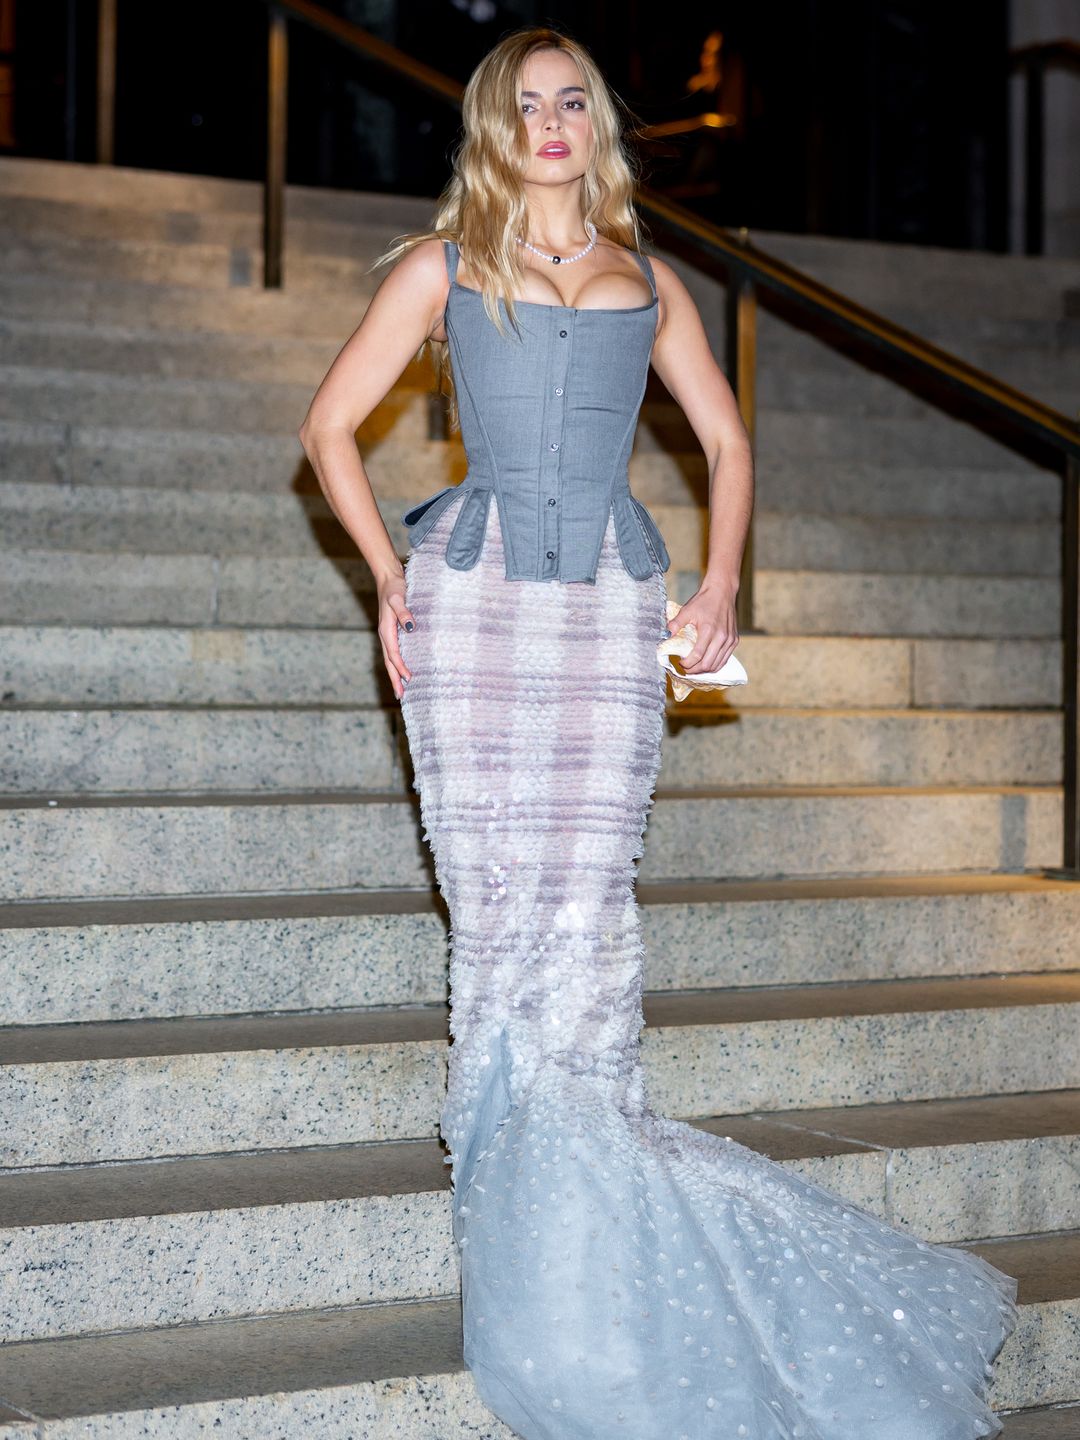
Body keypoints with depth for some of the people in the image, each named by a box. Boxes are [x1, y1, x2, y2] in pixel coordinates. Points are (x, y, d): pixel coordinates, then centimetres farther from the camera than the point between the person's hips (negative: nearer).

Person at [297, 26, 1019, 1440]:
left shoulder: (648, 282, 16)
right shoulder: (443, 264, 11)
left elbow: (728, 439, 24)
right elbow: (332, 425, 11)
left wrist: (721, 586, 12)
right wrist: (391, 577, 3)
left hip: (613, 602, 1)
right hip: (477, 592, -1)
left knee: (589, 898, -5)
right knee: (493, 894, -4)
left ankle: (579, 1154, -1)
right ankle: (512, 1158, 3)